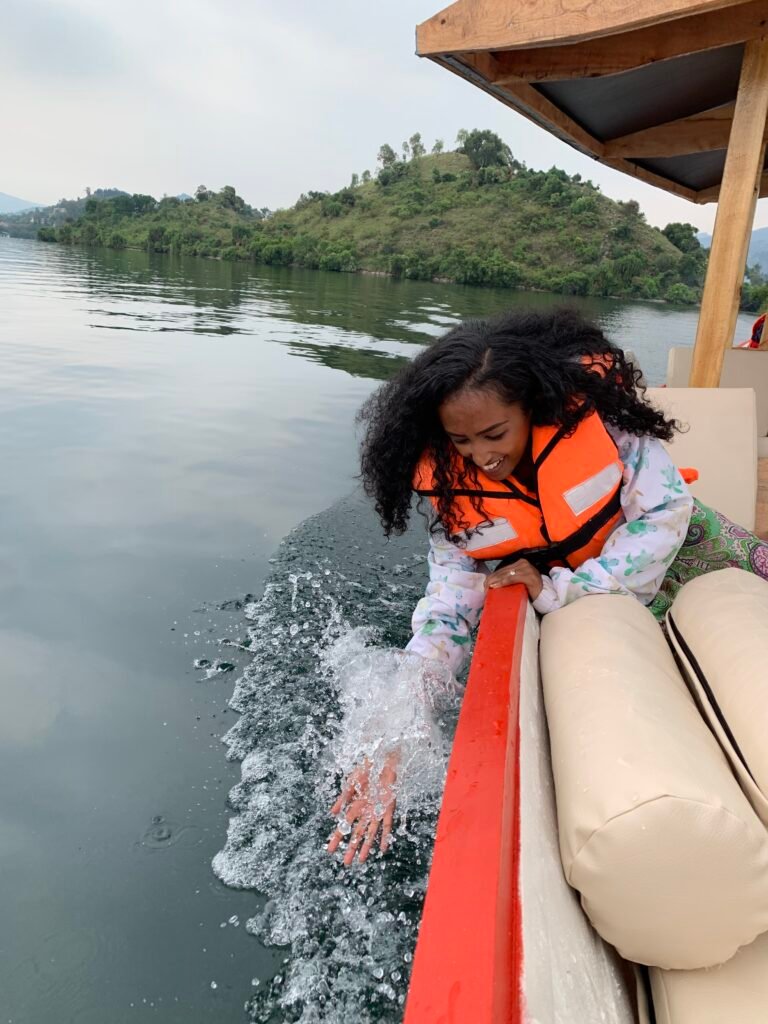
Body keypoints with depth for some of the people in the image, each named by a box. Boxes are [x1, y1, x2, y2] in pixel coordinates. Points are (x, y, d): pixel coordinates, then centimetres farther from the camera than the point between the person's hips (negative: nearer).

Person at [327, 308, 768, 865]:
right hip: (564, 594, 1)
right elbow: (447, 610, -22)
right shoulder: (448, 485, -23)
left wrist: (558, 591, -32)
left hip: (673, 540, 0)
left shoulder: (589, 405, -30)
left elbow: (666, 511, -25)